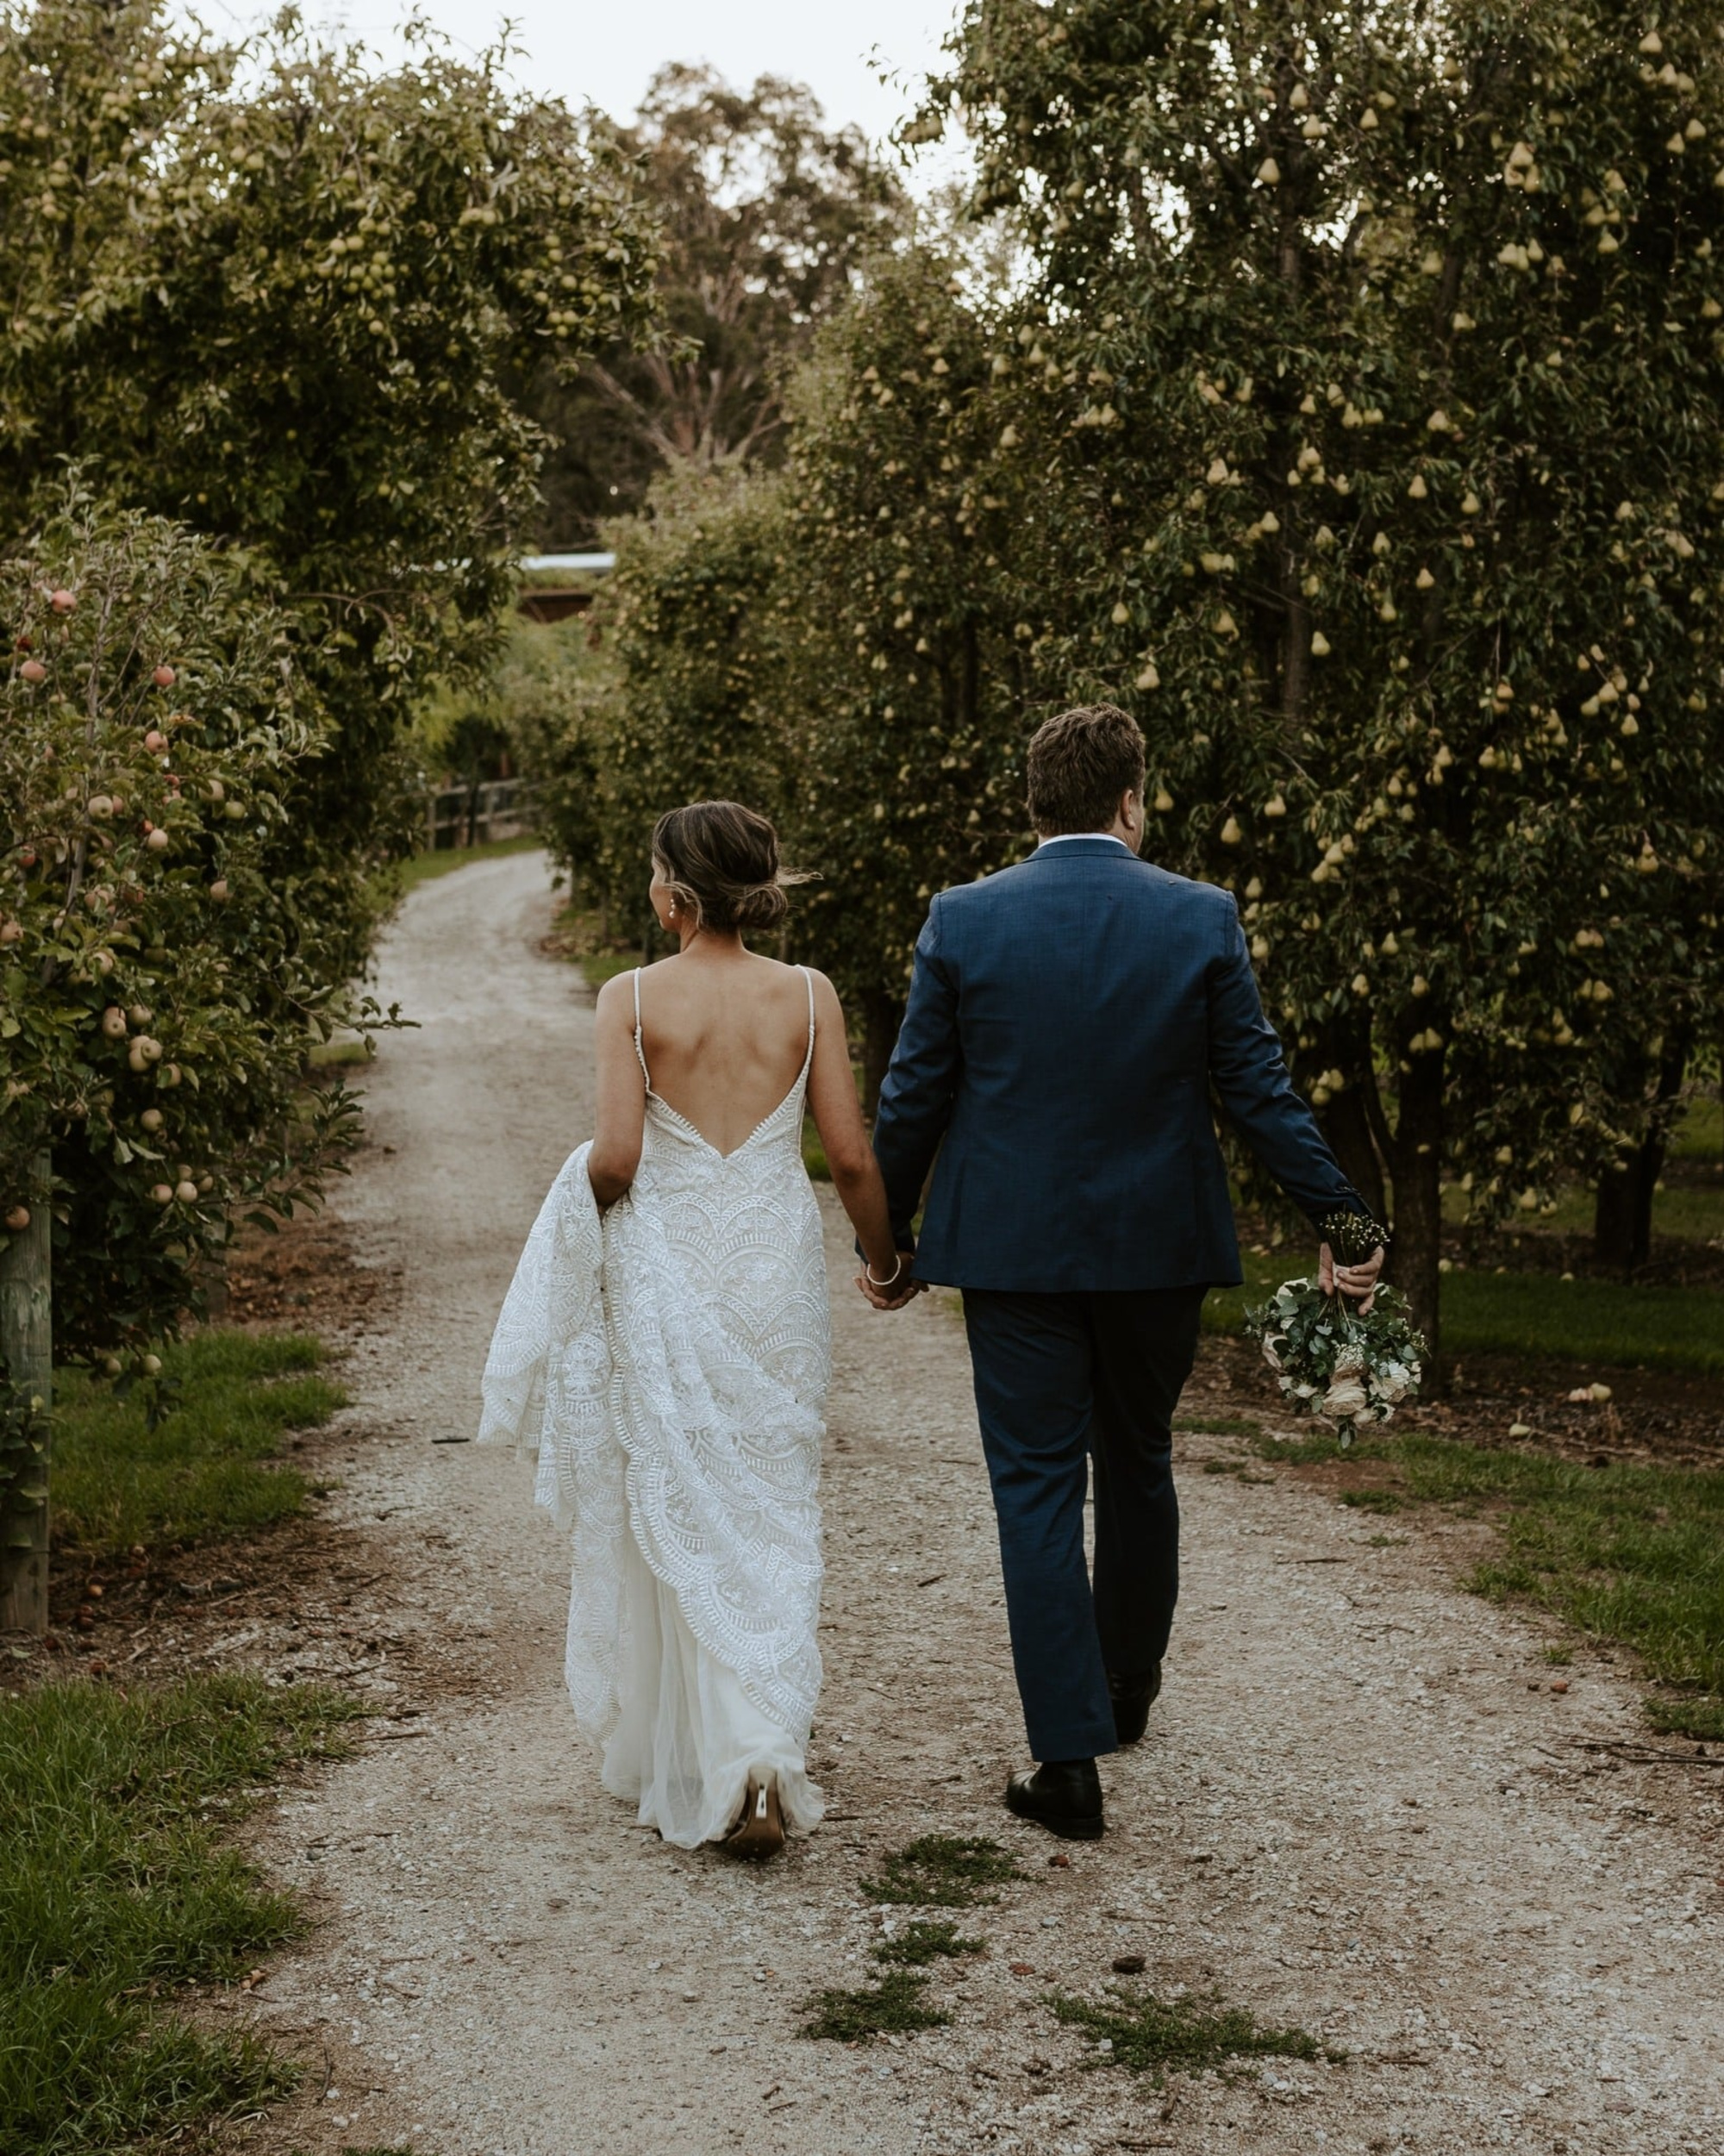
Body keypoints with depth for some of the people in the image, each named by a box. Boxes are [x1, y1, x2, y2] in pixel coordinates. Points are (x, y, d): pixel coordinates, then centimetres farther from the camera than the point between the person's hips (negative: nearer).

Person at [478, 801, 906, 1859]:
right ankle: (767, 1746, 1)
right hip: (776, 1270, 2)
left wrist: (585, 1197, 10)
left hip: (665, 1269, -1)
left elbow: (616, 1157, -13)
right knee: (773, 1513, 10)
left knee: (678, 1513, 9)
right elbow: (851, 1154, -3)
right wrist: (887, 1258, 13)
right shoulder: (808, 995, -3)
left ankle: (693, 1755, 12)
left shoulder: (634, 998, -9)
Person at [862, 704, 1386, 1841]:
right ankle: (1129, 1682, 40)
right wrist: (1341, 1216, 3)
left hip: (1013, 1247, -1)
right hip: (1157, 1245, 2)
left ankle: (1071, 1756, 0)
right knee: (1138, 1463, 21)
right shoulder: (1202, 917, -5)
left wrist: (884, 1234, 10)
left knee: (1037, 1489, 3)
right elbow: (1259, 1085, -4)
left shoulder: (963, 918, -6)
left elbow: (913, 1097, -2)